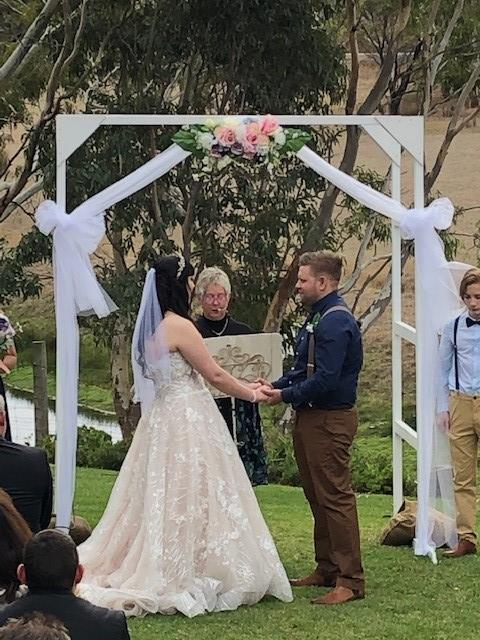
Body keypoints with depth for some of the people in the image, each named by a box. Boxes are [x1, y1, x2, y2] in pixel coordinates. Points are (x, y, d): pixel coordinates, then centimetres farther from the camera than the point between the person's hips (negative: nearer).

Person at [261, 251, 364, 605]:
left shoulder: (335, 321, -19)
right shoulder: (318, 317, 14)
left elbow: (325, 379, -24)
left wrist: (285, 396, -15)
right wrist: (275, 385, 5)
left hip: (331, 420, -11)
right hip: (311, 418, 11)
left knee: (335, 496, -9)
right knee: (317, 496, 16)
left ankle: (350, 580, -7)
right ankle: (327, 569, 25)